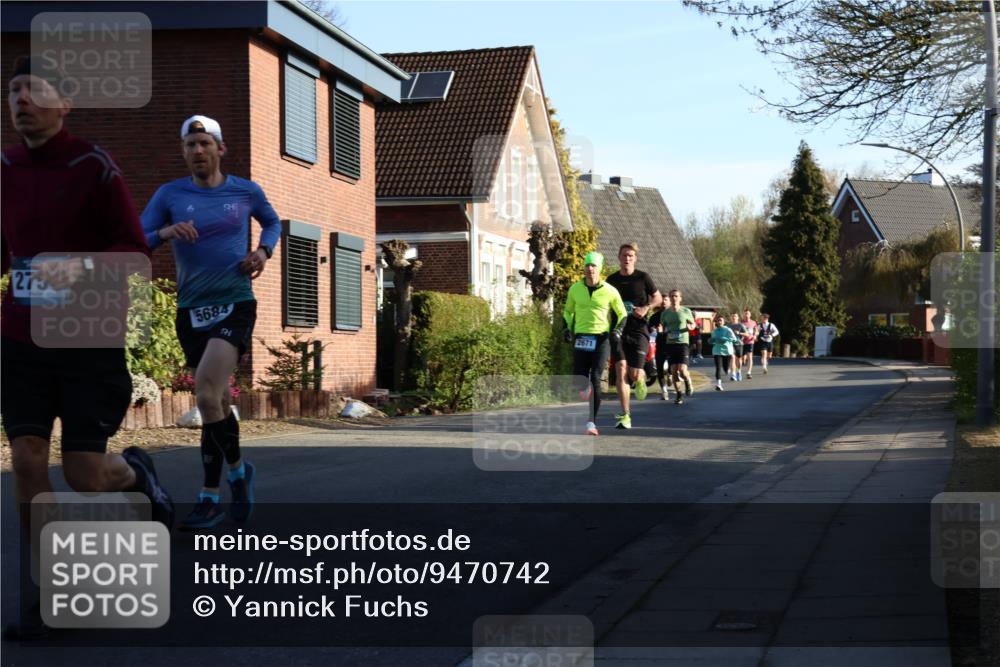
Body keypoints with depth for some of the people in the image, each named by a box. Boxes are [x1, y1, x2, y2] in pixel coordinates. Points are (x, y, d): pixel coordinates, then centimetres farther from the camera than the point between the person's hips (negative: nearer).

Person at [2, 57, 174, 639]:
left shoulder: (93, 167, -9)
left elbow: (137, 251, -10)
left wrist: (83, 266, -27)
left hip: (90, 343, -4)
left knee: (84, 474, -2)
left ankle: (135, 471, 35)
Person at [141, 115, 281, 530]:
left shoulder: (247, 192, 3)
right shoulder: (170, 195, 3)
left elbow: (273, 222, 23)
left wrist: (264, 250, 3)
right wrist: (165, 233, -22)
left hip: (235, 305, -3)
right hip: (192, 309, 3)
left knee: (206, 395, -19)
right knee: (217, 400, 11)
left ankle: (232, 475, -2)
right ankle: (238, 472, 24)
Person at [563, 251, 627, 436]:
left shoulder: (610, 291, 0)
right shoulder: (575, 289, 6)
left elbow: (622, 314, 11)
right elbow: (568, 311, 22)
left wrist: (617, 331, -4)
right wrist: (567, 328, 6)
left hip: (602, 339, -3)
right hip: (581, 339, 3)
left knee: (595, 378, -13)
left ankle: (592, 422, -9)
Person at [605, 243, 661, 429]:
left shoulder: (642, 277, 1)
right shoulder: (612, 279, 8)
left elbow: (658, 298, 9)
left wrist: (646, 308, -11)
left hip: (638, 331, -2)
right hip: (618, 330, 2)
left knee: (634, 374, -8)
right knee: (621, 369, -13)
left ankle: (640, 379, 33)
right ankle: (625, 416, -12)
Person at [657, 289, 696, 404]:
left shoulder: (686, 311, 1)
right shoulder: (665, 313, 6)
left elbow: (693, 323, 13)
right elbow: (662, 327, 17)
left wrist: (690, 326, -9)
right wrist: (660, 329, -6)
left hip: (683, 343, -3)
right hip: (670, 343, 3)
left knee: (682, 370, -15)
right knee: (673, 371, 0)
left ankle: (688, 382, 19)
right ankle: (679, 395, 15)